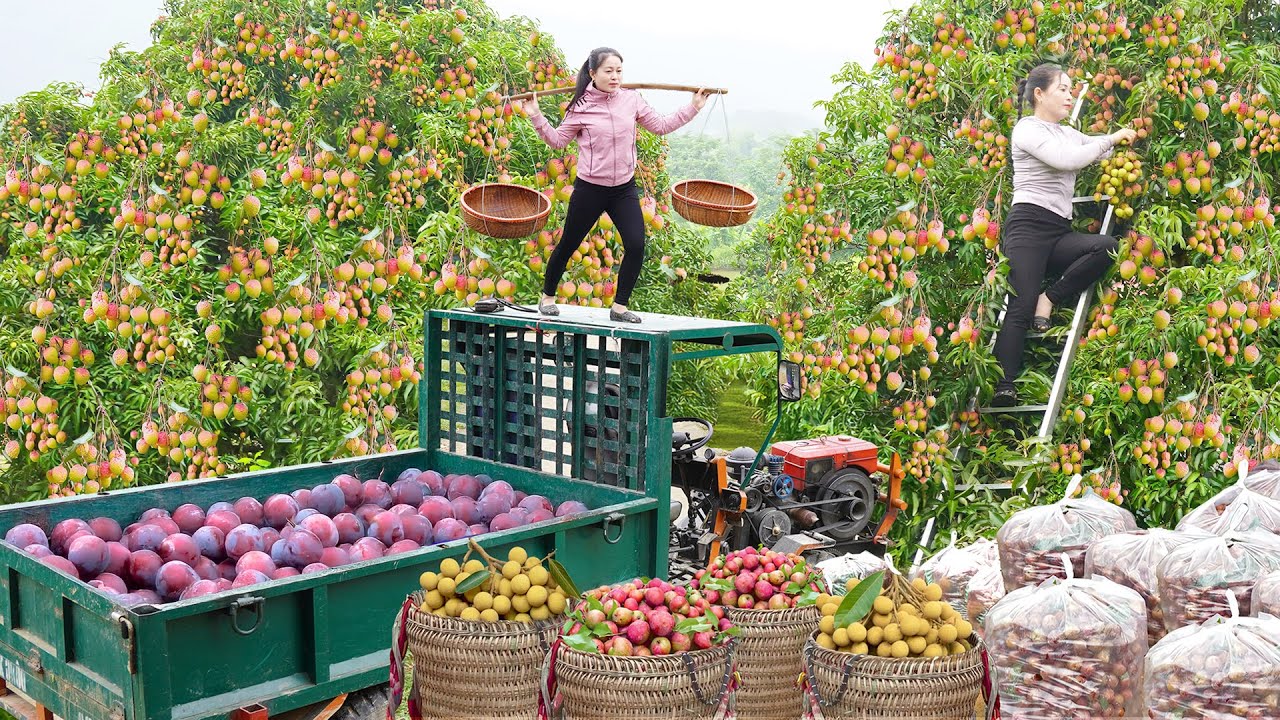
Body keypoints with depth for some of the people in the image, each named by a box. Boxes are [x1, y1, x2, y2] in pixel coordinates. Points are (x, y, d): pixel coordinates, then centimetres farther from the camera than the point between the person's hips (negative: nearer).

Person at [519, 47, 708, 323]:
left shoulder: (631, 99, 0)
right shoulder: (581, 106, -8)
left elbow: (661, 125, 9)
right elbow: (557, 140, 0)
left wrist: (693, 108, 8)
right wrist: (537, 118, -11)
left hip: (624, 188, 3)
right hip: (589, 188, -3)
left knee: (636, 246, -11)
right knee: (567, 245, 9)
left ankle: (619, 307, 3)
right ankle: (547, 297, 31)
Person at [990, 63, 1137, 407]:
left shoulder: (1068, 134, 24)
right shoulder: (1027, 129, 0)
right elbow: (1067, 160, -14)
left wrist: (1129, 139, 8)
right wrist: (1111, 138, -5)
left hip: (1059, 231, 7)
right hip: (1029, 226, -7)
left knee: (1107, 247, -22)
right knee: (1020, 309, -19)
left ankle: (1050, 298, -13)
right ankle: (1003, 389, -25)